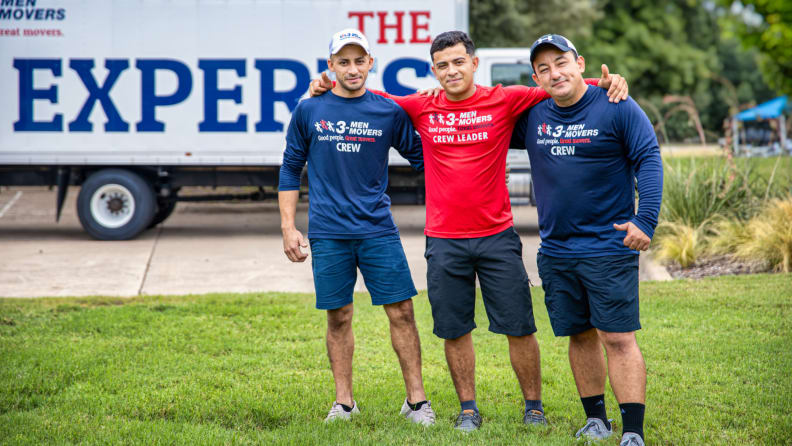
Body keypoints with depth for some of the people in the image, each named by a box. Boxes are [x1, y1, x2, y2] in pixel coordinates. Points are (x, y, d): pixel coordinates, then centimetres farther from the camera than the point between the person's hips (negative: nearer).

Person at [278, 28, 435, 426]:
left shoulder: (390, 112, 4)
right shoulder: (309, 111, 4)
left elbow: (420, 158, 15)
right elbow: (291, 169, 10)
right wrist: (288, 228, 5)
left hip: (378, 229, 0)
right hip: (328, 233, 0)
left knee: (401, 311, -2)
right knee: (338, 316, 6)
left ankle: (416, 400, 7)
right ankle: (344, 402, 17)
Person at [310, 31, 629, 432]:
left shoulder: (503, 101, -2)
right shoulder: (422, 108, 3)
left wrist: (605, 83, -16)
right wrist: (329, 86, 9)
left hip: (497, 236, -1)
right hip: (444, 241, 1)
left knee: (519, 328, 2)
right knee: (455, 331, 7)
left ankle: (533, 407, 17)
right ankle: (468, 410, 21)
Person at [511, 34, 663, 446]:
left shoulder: (617, 108, -6)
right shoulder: (531, 117, 8)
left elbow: (649, 161, -9)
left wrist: (645, 220, -19)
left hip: (609, 247, -5)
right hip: (555, 251, 5)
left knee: (618, 338, -8)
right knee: (579, 335, 12)